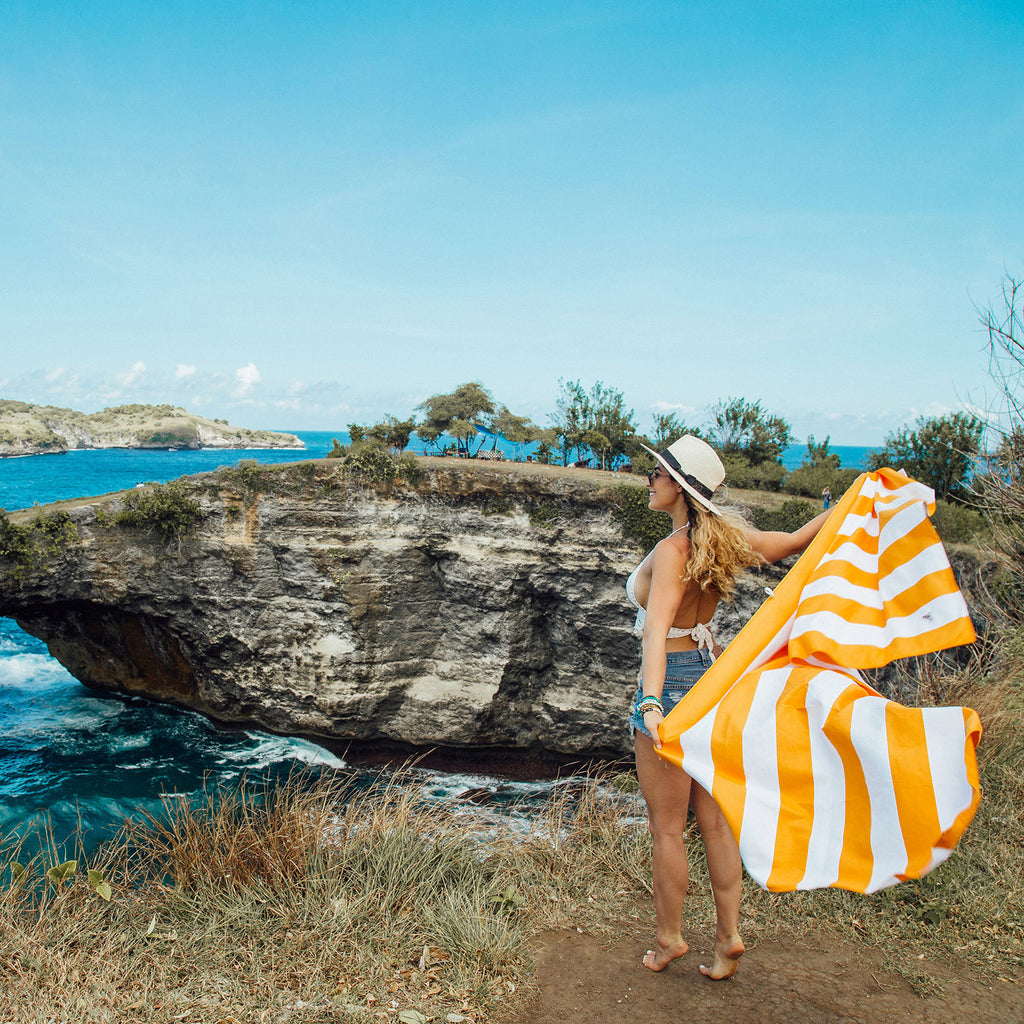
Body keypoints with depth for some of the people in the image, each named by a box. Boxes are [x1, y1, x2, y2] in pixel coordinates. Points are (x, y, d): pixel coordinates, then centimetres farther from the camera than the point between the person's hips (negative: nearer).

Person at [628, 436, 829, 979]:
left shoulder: (672, 551, -20)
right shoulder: (724, 538, 2)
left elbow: (658, 631, -34)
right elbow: (799, 540, 10)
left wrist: (651, 703, -44)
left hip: (673, 682, -8)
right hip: (711, 674, 8)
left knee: (666, 828, 7)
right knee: (715, 821, 15)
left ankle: (669, 938, 21)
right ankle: (728, 935, 22)